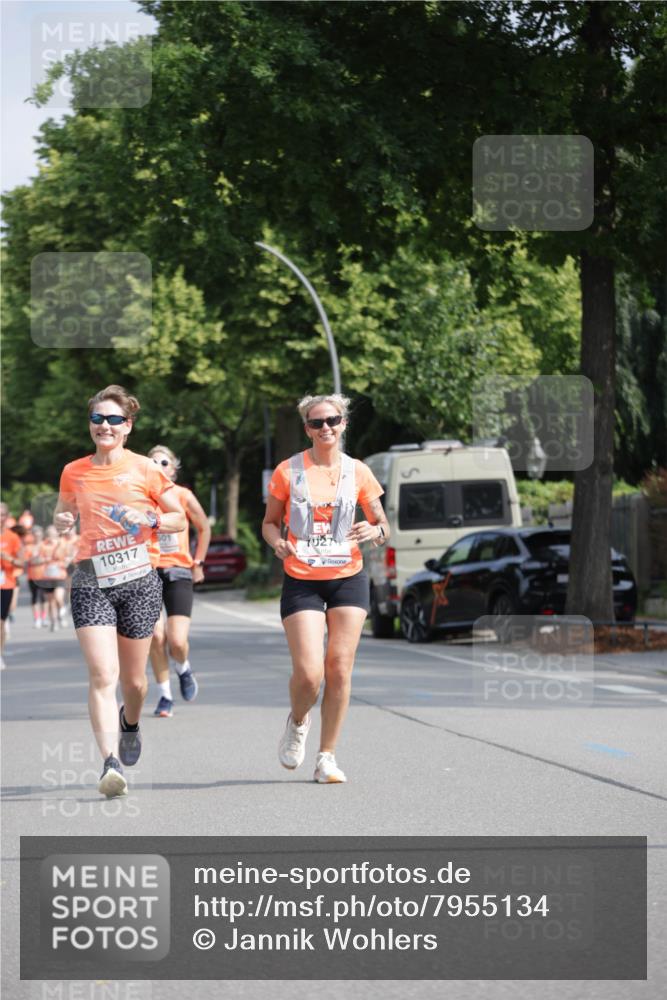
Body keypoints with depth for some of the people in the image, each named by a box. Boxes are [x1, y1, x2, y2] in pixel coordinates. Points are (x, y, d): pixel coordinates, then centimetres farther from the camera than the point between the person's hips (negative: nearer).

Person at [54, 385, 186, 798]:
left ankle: (131, 723, 44)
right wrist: (62, 521, -1)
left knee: (133, 679, 10)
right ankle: (111, 763, -21)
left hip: (139, 580, 0)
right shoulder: (74, 472, 6)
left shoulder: (145, 470, -1)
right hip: (91, 581, 0)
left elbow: (180, 518, 7)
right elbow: (64, 513, 22)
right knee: (102, 675, -16)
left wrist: (149, 519, -13)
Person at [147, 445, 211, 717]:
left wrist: (198, 562, 11)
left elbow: (204, 528, 14)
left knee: (177, 641, -12)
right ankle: (165, 696, 7)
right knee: (156, 637, -9)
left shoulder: (183, 496, 0)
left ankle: (184, 669, 24)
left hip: (178, 572, 0)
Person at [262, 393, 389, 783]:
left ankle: (328, 757, 11)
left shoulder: (358, 472, 3)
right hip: (301, 582, -2)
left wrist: (375, 531, -13)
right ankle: (298, 722, 23)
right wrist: (278, 542, -14)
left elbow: (383, 525, 10)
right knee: (308, 673, -12)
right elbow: (270, 521, 8)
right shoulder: (288, 471, -1)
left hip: (348, 579, 2)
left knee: (339, 669, -1)